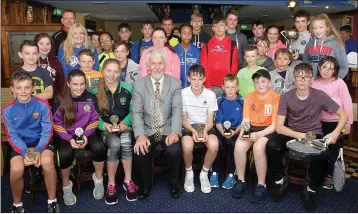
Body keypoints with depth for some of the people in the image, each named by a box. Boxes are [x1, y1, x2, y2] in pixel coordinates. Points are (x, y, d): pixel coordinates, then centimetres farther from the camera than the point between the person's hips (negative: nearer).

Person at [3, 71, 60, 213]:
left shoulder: (42, 105, -10)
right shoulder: (8, 110, -6)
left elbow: (47, 131, -9)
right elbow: (12, 136, -5)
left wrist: (39, 150, -23)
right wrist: (25, 152, -20)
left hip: (41, 141, -1)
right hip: (20, 144, 1)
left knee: (47, 162, -33)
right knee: (16, 169, -28)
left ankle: (52, 201, -10)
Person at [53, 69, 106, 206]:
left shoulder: (90, 98, -3)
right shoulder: (60, 100, -8)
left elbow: (94, 120, 2)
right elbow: (56, 124, -6)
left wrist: (86, 135, -14)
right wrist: (69, 139, -18)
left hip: (85, 133, 2)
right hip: (65, 135, -1)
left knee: (99, 147, -29)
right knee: (65, 154, -32)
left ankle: (98, 179, -1)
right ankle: (66, 186, -3)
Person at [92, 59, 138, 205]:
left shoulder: (128, 88, 0)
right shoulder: (96, 91, -1)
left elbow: (132, 111, 5)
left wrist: (125, 123, -14)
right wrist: (105, 125, -17)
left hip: (124, 126, 0)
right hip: (105, 128, 0)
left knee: (126, 142, -34)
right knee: (115, 144, -33)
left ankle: (128, 181, -16)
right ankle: (111, 184, -17)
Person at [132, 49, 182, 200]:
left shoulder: (175, 83, 0)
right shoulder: (139, 84, 1)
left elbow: (177, 110, -8)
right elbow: (136, 112, -6)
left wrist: (175, 132, -26)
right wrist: (140, 135, -23)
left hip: (168, 130, 0)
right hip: (147, 131, 1)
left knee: (175, 150, -28)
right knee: (140, 151, -26)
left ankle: (174, 182, 5)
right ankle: (145, 184, 5)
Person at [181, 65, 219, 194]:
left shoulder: (211, 95, -5)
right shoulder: (183, 94, -8)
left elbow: (210, 121, -2)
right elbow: (183, 119, -3)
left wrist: (205, 131, -24)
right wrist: (193, 131, -23)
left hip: (205, 126, 1)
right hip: (189, 126, -1)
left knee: (214, 145, -32)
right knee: (187, 146, -34)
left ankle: (204, 173, -3)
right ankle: (189, 173, -2)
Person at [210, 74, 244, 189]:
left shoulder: (242, 102, -1)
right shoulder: (220, 101, 2)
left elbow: (242, 122, -3)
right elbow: (218, 121, -1)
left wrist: (235, 132, -20)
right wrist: (222, 131, -20)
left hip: (236, 131, -1)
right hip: (221, 130, 1)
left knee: (235, 144, -30)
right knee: (217, 143, -28)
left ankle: (231, 175, -13)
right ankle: (214, 173, -12)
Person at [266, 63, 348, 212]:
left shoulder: (320, 96, -9)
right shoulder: (286, 97, -9)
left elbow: (343, 115, -1)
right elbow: (279, 127, -11)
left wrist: (336, 133, -19)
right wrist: (298, 135, -28)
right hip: (292, 134, 1)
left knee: (321, 155, -34)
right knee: (271, 145, -30)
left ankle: (311, 189, -2)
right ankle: (280, 181, -2)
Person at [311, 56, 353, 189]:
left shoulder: (339, 83, -10)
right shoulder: (314, 83, -1)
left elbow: (347, 103, -8)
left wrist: (348, 123, -8)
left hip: (336, 122, -3)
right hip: (320, 122, 3)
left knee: (333, 149, 10)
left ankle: (328, 174, 27)